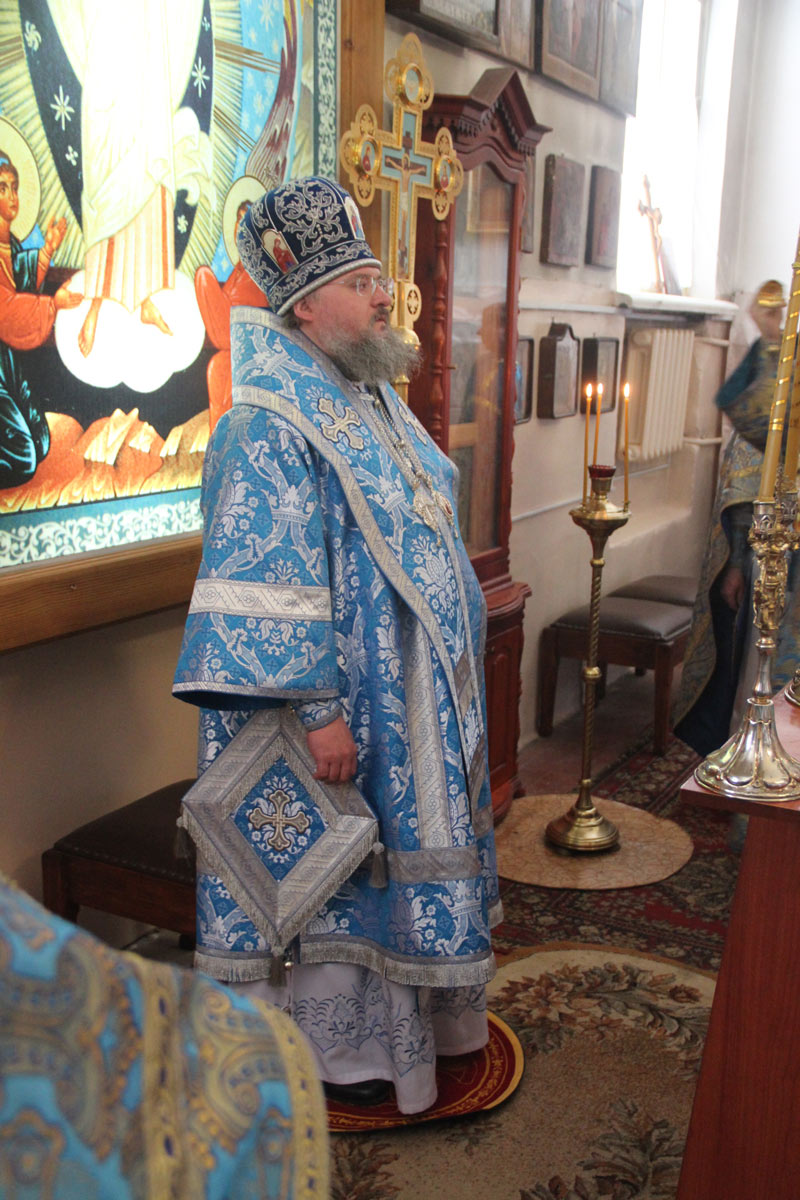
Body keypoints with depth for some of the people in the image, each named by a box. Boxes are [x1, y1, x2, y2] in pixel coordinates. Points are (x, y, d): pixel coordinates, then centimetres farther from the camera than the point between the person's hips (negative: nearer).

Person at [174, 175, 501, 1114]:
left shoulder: (370, 403, 11)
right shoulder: (268, 428, -19)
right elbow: (269, 590, -24)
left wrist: (449, 687, 20)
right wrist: (318, 710, -25)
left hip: (411, 699, 9)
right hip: (341, 711, -9)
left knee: (395, 852, 20)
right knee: (333, 869, 6)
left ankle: (405, 1016, 40)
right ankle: (336, 1050, 26)